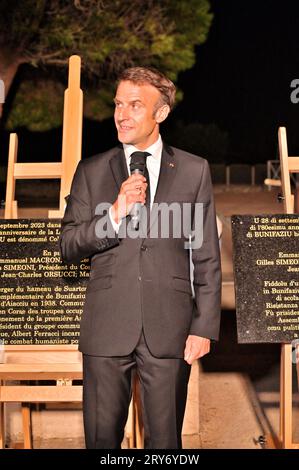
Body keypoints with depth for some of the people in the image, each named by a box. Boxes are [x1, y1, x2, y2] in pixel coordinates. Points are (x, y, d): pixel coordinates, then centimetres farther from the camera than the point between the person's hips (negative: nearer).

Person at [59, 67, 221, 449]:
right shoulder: (91, 171, 8)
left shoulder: (194, 170, 7)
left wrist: (204, 327, -1)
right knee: (102, 437, 6)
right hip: (107, 329, 1)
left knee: (165, 439, 6)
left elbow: (207, 257, 5)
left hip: (169, 328, 0)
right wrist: (115, 214, -12)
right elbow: (67, 248, 4)